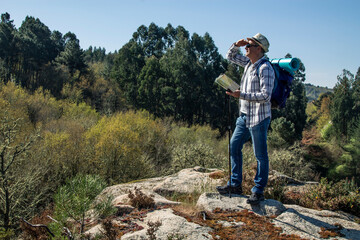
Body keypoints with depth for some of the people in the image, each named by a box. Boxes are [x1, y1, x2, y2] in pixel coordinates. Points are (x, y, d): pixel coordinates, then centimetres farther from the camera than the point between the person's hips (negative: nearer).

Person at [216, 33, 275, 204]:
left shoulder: (265, 68, -15)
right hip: (244, 115, 9)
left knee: (260, 155, 1)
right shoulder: (249, 62, 12)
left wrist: (241, 95, -23)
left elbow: (265, 95, -22)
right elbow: (230, 57, 27)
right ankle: (235, 184, 22)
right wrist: (237, 45, 7)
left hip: (259, 117, -9)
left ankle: (258, 191, 11)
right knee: (234, 146, 12)